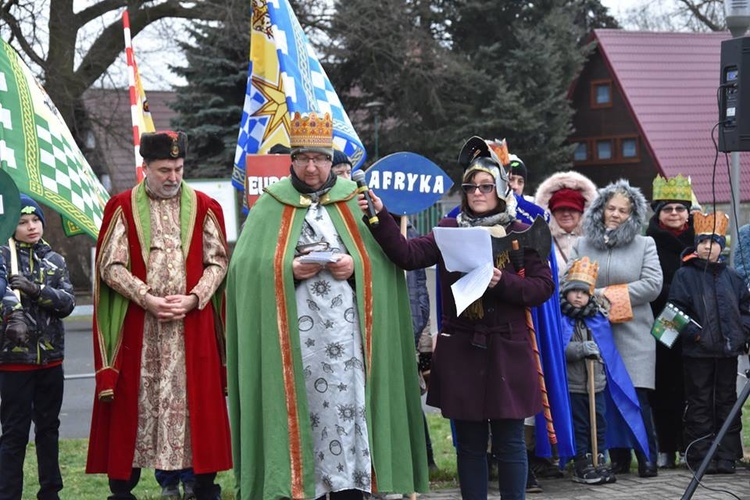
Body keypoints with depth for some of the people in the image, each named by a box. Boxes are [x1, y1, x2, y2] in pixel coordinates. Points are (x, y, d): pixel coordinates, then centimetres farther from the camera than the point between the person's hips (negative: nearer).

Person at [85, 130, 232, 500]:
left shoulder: (204, 207, 7)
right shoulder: (122, 207, 2)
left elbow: (217, 262, 5)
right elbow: (111, 266, -2)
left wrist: (193, 298, -10)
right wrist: (147, 299, -14)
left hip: (193, 326, 1)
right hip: (137, 328, -1)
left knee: (198, 401, 2)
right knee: (133, 403, 1)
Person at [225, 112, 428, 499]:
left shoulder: (355, 202, 11)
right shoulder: (271, 206, 9)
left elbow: (386, 260, 6)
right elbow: (246, 264, 0)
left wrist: (355, 266, -13)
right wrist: (288, 270, -15)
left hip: (344, 334, 1)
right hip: (294, 337, 0)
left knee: (346, 410, -4)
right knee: (303, 412, -1)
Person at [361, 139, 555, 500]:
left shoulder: (521, 234, 4)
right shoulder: (449, 230, 6)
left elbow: (544, 286, -2)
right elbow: (408, 254, -10)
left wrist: (502, 282, -17)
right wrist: (380, 217, -23)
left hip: (507, 351, -1)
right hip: (460, 351, 1)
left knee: (509, 442, 2)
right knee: (469, 443, 7)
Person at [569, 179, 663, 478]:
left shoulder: (644, 245, 7)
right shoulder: (581, 246, 13)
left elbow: (653, 284, -5)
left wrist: (608, 294, -9)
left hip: (633, 333, -2)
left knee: (636, 396, -9)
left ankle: (647, 459, 2)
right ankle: (618, 458, 12)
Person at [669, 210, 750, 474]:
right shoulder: (684, 276, -2)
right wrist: (694, 333, -17)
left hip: (728, 351, 4)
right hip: (697, 352, -4)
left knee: (727, 403, 8)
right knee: (700, 405, 1)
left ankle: (726, 456, 14)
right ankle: (700, 457, 6)